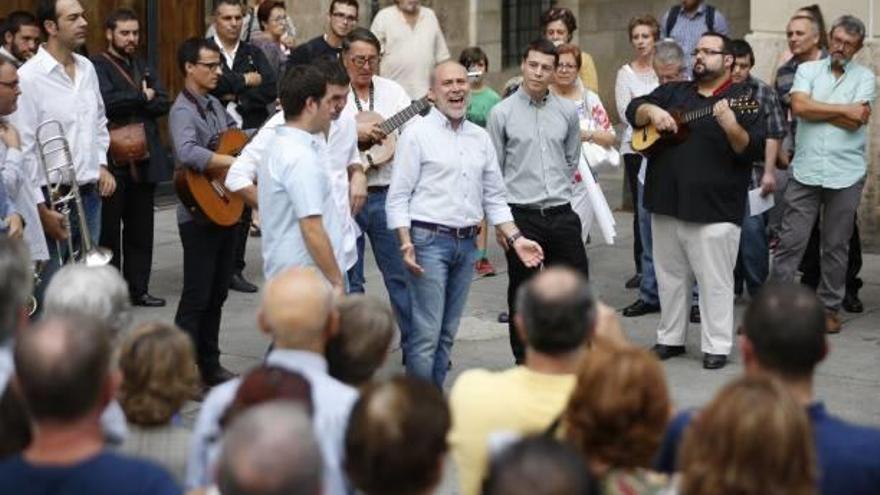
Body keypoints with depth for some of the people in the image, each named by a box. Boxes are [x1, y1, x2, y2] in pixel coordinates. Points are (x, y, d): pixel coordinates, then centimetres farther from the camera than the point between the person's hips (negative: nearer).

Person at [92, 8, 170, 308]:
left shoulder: (143, 66, 18)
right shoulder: (98, 66, -5)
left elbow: (162, 104, 7)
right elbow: (107, 101, -21)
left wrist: (129, 103, -9)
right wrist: (142, 97, -8)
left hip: (145, 158, 7)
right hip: (113, 160, -6)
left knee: (141, 230, 10)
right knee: (109, 229, -1)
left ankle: (138, 289, 16)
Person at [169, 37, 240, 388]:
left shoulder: (214, 105, 12)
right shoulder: (183, 111, -18)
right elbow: (187, 153, -37)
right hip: (199, 214, -9)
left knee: (217, 293, 15)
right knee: (196, 296, -5)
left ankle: (210, 366, 24)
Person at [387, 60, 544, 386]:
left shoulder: (480, 138, 14)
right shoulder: (417, 134, -3)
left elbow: (494, 198, 17)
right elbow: (398, 197, -6)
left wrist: (515, 238, 5)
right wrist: (406, 243, -18)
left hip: (467, 243, 6)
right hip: (429, 240, -6)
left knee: (448, 333, 11)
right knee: (426, 334, -9)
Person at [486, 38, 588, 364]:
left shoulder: (568, 111, 6)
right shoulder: (502, 113, -3)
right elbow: (493, 169, 1)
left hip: (561, 213, 3)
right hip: (521, 215, -3)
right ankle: (524, 362, 16)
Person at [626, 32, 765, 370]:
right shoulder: (673, 93, 14)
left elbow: (754, 151, -11)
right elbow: (633, 110, 10)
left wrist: (731, 127, -29)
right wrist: (652, 111, -11)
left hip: (713, 210, -5)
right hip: (666, 202, 5)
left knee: (715, 279, -1)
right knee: (670, 276, 14)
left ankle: (716, 346, 7)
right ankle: (670, 338, 25)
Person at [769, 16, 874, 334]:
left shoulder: (864, 77, 4)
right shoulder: (808, 70, 6)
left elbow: (855, 123, -11)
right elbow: (799, 107, -12)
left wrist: (815, 108, -7)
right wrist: (844, 109, -10)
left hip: (845, 175, 0)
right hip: (805, 172, 0)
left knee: (836, 245, 8)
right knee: (790, 241, -1)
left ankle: (830, 308, 19)